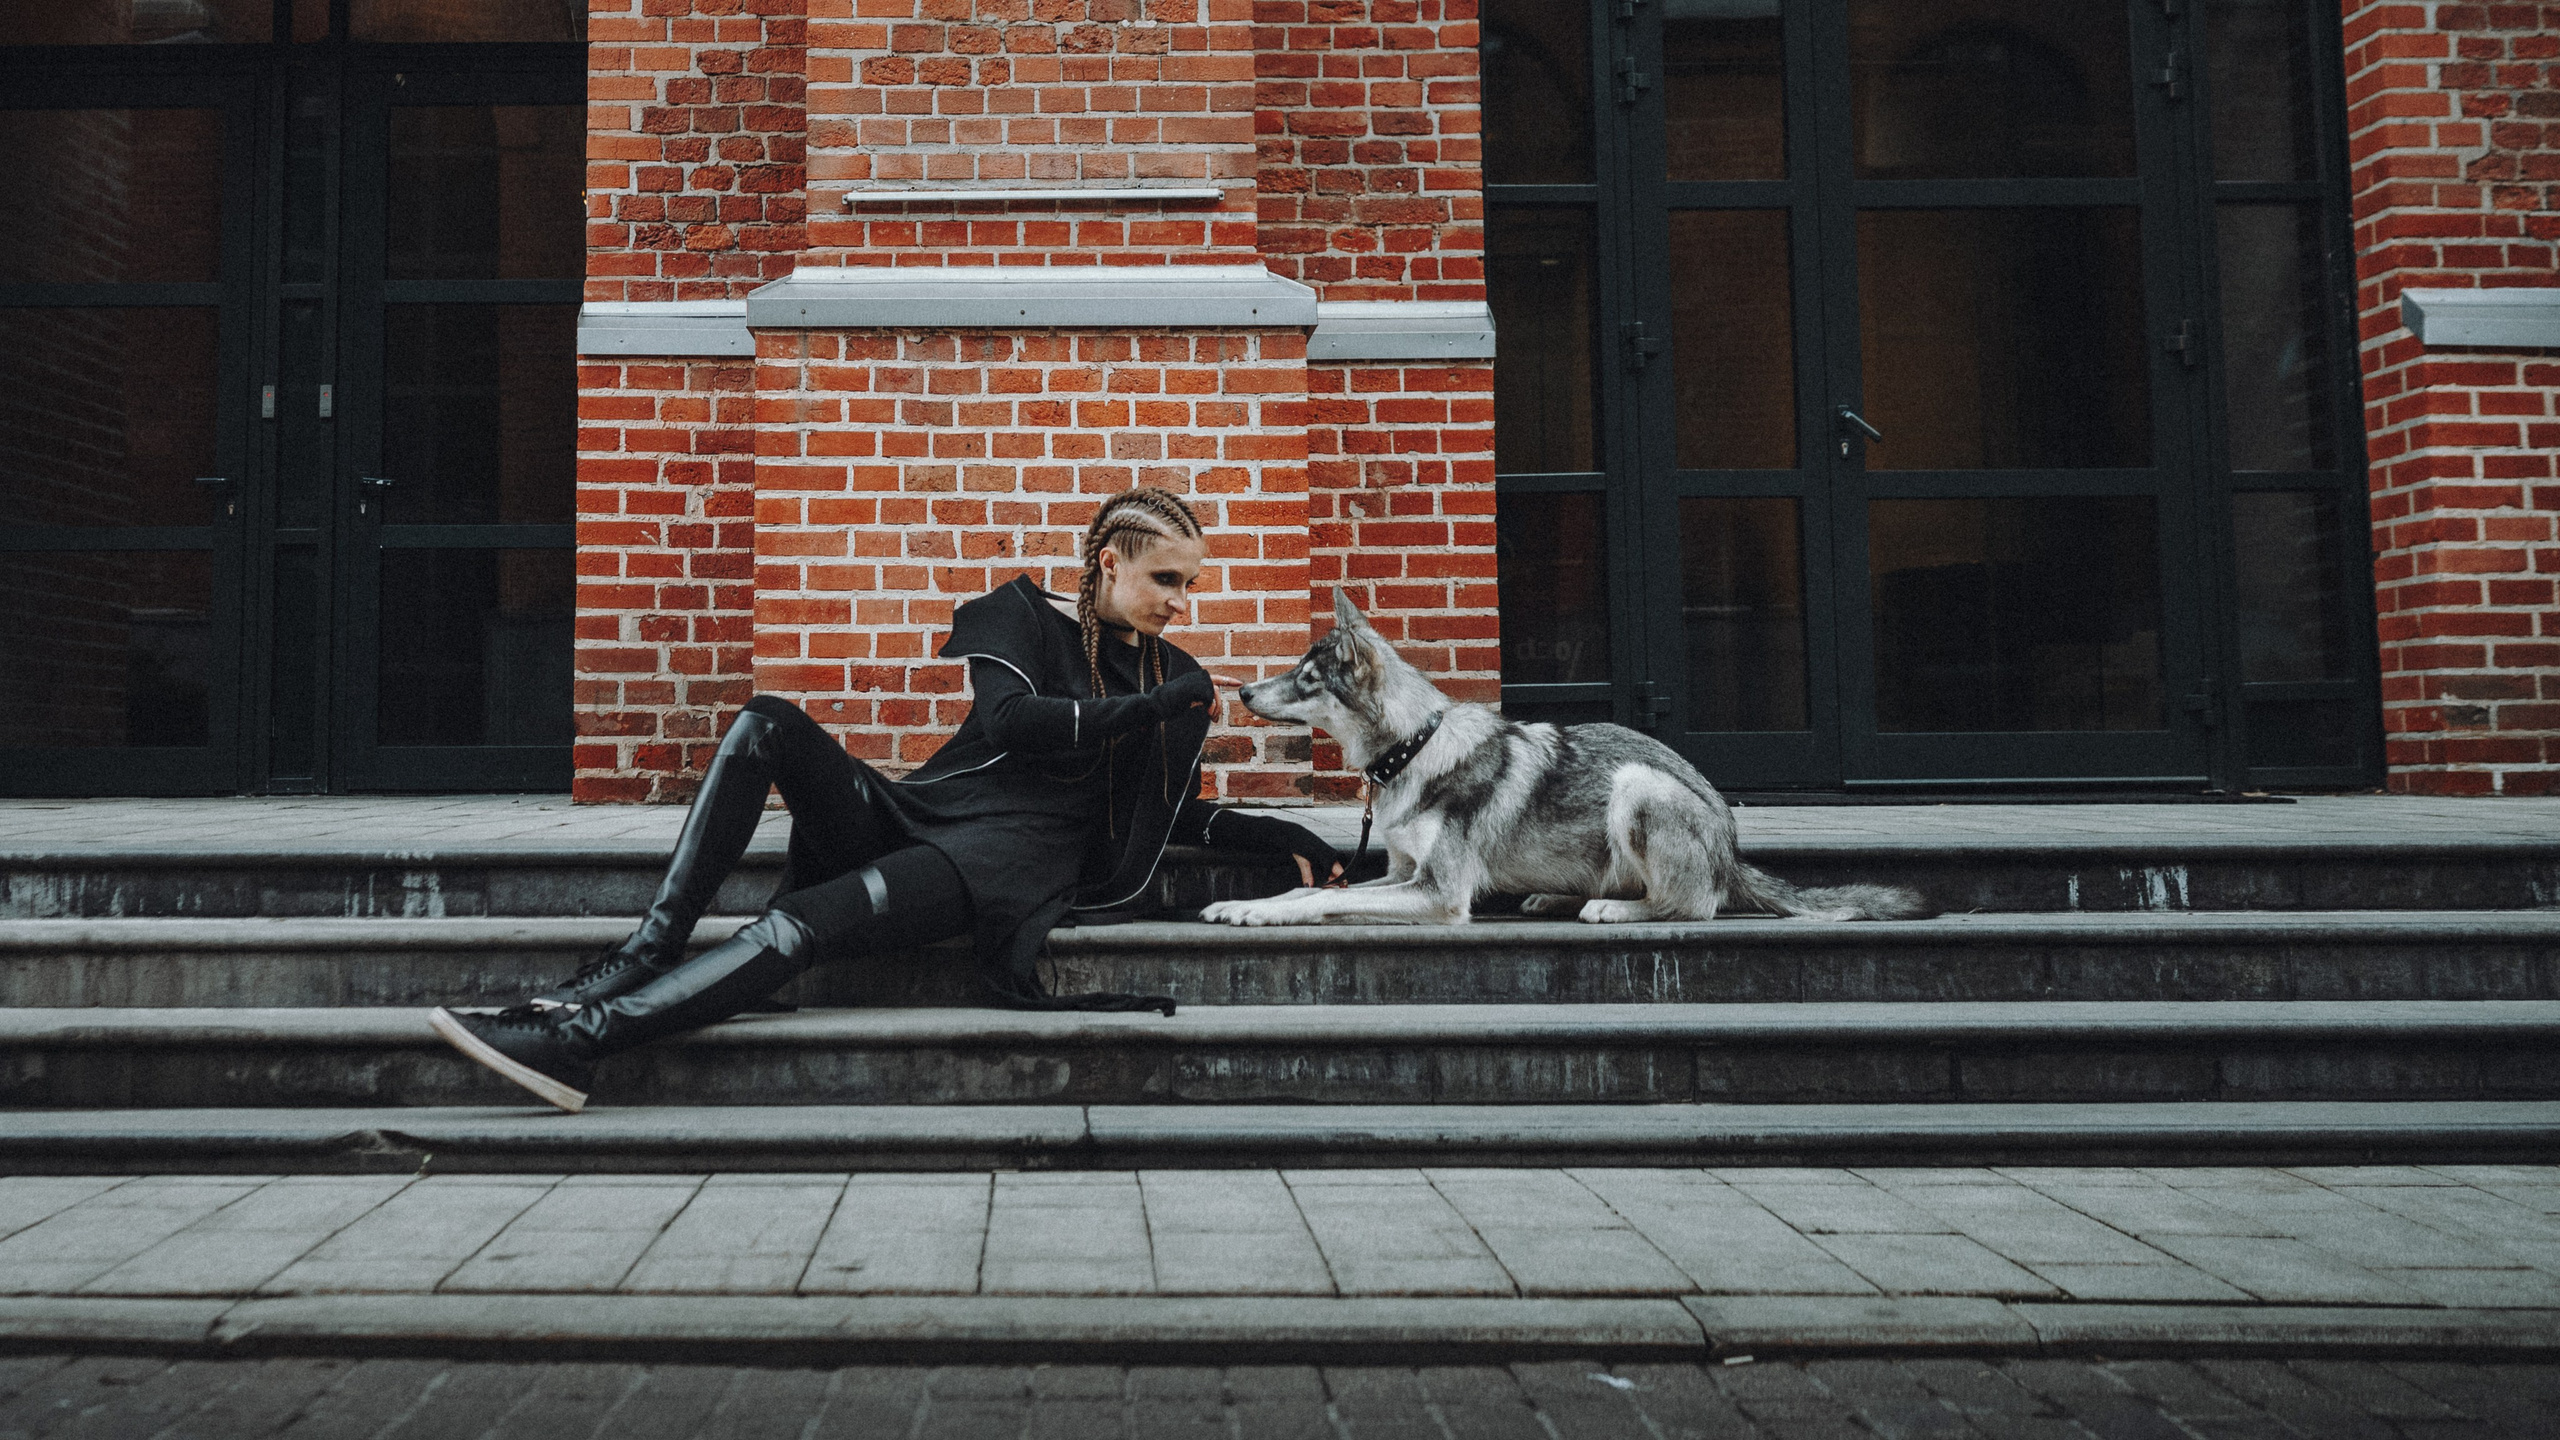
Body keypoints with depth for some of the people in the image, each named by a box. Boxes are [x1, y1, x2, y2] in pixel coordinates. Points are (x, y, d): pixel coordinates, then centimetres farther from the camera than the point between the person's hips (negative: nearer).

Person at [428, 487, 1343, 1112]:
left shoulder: (1173, 681, 17)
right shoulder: (1022, 615, 12)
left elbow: (1175, 816, 25)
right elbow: (1008, 718, -6)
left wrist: (1285, 837, 18)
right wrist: (1149, 707, -6)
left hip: (1015, 848, -2)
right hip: (912, 811, 3)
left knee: (801, 924, -29)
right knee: (767, 725, -22)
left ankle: (575, 1039, -31)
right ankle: (646, 955, -25)